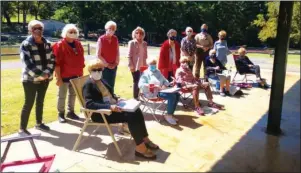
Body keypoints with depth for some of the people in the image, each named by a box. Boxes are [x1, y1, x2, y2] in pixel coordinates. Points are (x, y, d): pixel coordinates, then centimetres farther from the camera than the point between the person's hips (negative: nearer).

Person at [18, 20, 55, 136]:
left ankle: (39, 123, 33)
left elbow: (52, 60, 4)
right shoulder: (26, 45, -9)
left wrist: (47, 73, -10)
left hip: (45, 78, 5)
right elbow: (27, 63, -16)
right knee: (29, 103, -2)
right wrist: (38, 75, -21)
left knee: (40, 102, 17)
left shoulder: (47, 44, 6)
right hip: (30, 79, -5)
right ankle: (22, 129, 8)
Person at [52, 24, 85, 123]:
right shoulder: (59, 45, -11)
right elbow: (56, 63, -14)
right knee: (62, 96, 5)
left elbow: (81, 60, 13)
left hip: (75, 75, 6)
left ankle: (71, 112, 28)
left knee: (73, 94, 15)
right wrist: (58, 77, -17)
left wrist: (81, 73, 11)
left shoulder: (78, 44, 8)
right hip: (64, 76, -6)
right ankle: (61, 114, 17)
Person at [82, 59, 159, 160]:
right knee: (131, 116, -24)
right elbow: (89, 104, -23)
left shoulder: (102, 81, 16)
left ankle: (144, 139, -4)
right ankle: (140, 148, -19)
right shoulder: (88, 84, -11)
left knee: (136, 111, -11)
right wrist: (109, 106, -31)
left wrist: (117, 100, 2)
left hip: (112, 107, 8)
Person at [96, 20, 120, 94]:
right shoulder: (101, 39, -8)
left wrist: (116, 63, 0)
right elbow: (98, 55, -10)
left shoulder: (115, 39, 6)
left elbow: (117, 52, 11)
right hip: (104, 66, -4)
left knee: (111, 85, 10)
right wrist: (107, 64, -9)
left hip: (113, 66, 4)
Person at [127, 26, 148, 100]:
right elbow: (129, 56, -7)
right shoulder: (132, 43, -3)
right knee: (136, 82, 1)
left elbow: (145, 55, 15)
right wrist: (131, 66, -13)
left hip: (143, 66, 5)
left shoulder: (144, 43, 11)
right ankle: (135, 97, 11)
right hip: (135, 66, -5)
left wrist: (146, 65, 10)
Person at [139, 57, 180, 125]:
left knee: (177, 94, -12)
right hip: (152, 92, -7)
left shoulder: (158, 72, 22)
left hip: (161, 90, 7)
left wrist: (165, 85, -5)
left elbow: (165, 81, 21)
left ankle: (171, 114, -4)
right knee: (172, 96, -26)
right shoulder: (145, 73, 1)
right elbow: (141, 85, -14)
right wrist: (154, 86, -23)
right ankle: (168, 115, -12)